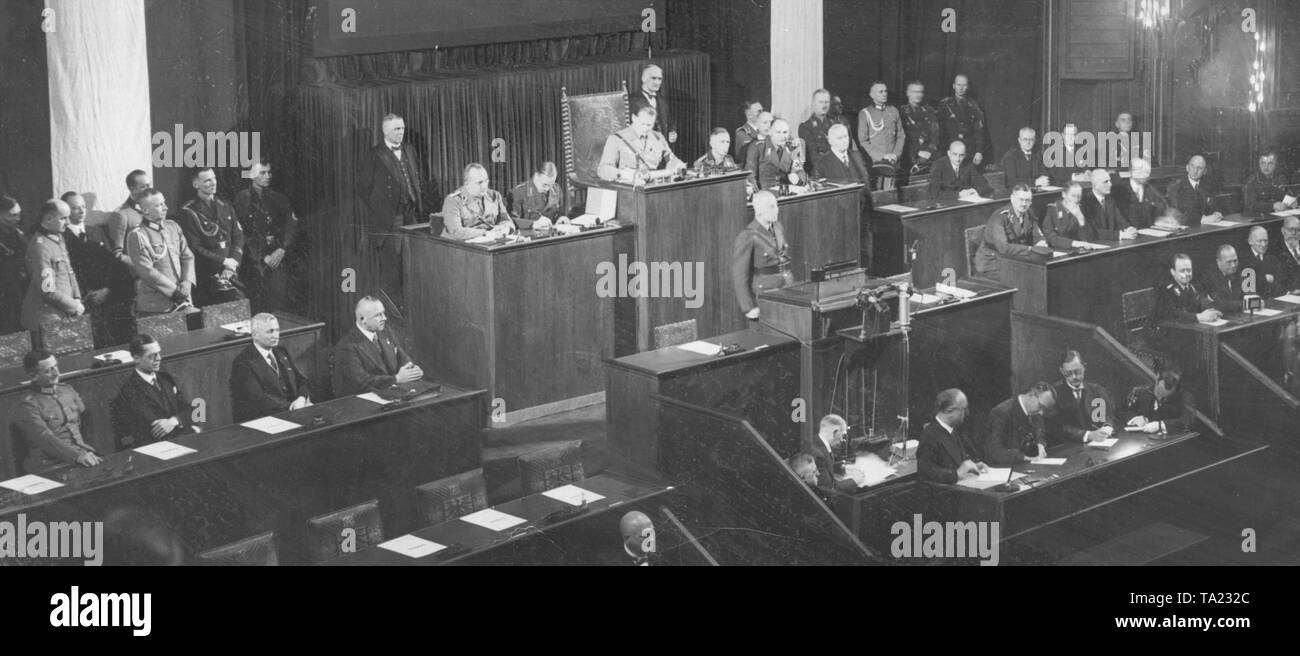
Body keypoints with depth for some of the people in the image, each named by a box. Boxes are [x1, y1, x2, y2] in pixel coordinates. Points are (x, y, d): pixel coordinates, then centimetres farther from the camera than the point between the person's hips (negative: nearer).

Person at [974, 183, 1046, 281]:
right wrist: (1031, 249, -32)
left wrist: (1041, 243, -15)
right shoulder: (999, 217, -20)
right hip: (990, 263, -7)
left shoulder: (1028, 216, 3)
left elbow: (1037, 237, 11)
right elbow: (1003, 247, -30)